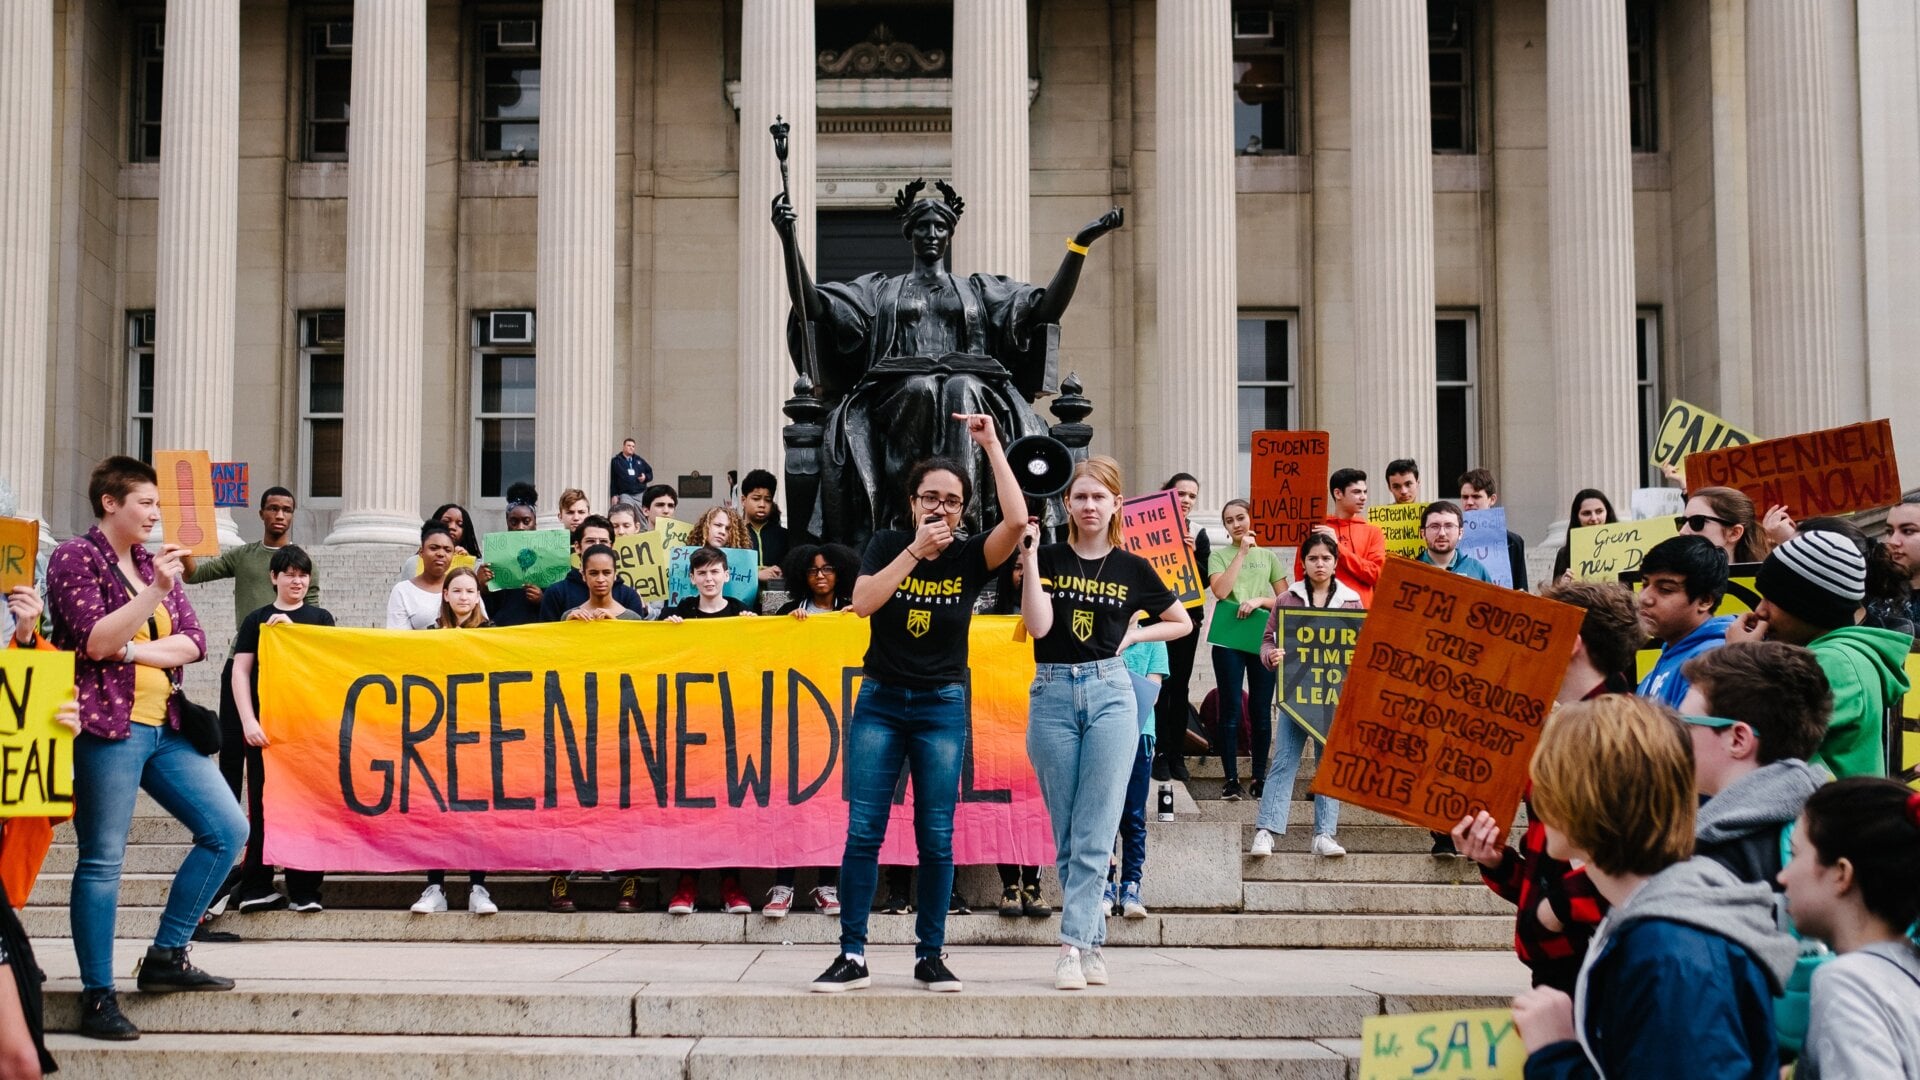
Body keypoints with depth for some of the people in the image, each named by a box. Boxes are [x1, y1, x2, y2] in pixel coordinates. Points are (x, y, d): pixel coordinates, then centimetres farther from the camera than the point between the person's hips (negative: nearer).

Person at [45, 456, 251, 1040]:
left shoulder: (152, 561, 17)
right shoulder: (74, 558, -1)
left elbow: (194, 642, 8)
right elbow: (94, 641, -14)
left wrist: (134, 649, -8)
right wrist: (155, 591, -21)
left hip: (164, 726, 7)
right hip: (108, 727, -7)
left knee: (228, 829, 3)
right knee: (103, 860, -4)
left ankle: (165, 956, 12)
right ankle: (98, 996, 2)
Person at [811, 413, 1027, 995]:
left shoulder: (970, 557, -2)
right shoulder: (887, 545, 1)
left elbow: (1016, 520, -20)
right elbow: (862, 602, -14)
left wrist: (992, 445, -16)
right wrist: (915, 551, -17)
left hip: (942, 707, 0)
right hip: (879, 701, 0)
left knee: (936, 836, 1)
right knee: (863, 831, -3)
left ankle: (930, 955, 12)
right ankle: (852, 956, 3)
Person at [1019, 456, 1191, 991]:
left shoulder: (1132, 569, 7)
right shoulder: (1049, 558, 5)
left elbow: (1182, 622, 20)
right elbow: (1038, 626, -10)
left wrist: (1132, 635, 5)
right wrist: (1029, 556, -12)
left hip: (1109, 693, -1)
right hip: (1052, 693, 1)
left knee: (1094, 835, -8)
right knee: (1066, 836, 4)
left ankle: (1072, 945, -8)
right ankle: (1093, 942, 13)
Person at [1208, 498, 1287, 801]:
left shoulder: (1268, 556, 12)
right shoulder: (1219, 555, 6)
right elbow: (1220, 591, -12)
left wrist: (1260, 600, -10)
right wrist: (1242, 553, -9)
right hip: (1228, 639, -2)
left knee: (1261, 711, 3)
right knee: (1231, 709, -3)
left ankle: (1260, 777, 10)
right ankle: (1231, 779, 0)